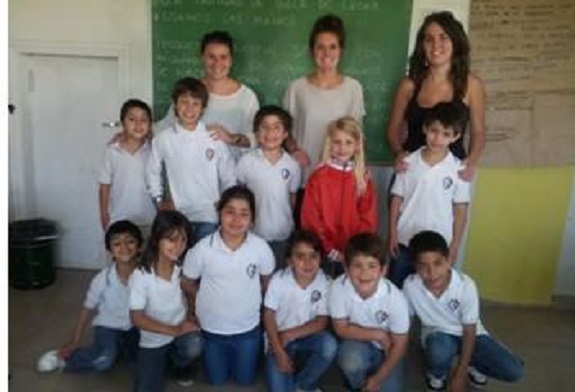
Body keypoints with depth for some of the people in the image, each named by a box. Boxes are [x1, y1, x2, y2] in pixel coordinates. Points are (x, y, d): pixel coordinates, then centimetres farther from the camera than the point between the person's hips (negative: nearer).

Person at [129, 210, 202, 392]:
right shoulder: (141, 275, -19)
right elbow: (137, 317, -16)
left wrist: (193, 319, -17)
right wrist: (174, 330, -22)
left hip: (183, 330, 1)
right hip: (153, 340, -1)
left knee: (194, 347, -31)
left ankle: (180, 362, 6)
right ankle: (165, 360, 22)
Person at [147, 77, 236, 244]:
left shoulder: (214, 138, -4)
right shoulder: (163, 139, -1)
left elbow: (229, 175, 3)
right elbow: (153, 171, 12)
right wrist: (159, 199, 9)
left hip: (208, 216, -1)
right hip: (178, 214, 1)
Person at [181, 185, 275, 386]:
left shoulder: (261, 248, -19)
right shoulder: (203, 248, -21)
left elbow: (266, 281, 0)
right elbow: (188, 283, -4)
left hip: (248, 328, 0)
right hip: (212, 328, 0)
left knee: (245, 380, 20)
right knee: (216, 381, 22)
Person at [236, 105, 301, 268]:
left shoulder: (292, 165, -5)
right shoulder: (247, 161, -11)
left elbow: (292, 197, 6)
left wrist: (288, 222, 11)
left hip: (282, 234, 2)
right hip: (253, 232, -1)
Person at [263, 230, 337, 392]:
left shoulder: (324, 282, -16)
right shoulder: (278, 280, -18)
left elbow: (322, 322, -11)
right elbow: (269, 316, -11)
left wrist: (290, 335, -19)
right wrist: (279, 352, -18)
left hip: (307, 336, 2)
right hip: (279, 339, -1)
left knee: (329, 345, -29)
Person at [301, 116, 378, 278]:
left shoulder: (364, 179, 3)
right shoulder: (318, 177, -4)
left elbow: (369, 219, 3)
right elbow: (310, 218, -4)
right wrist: (329, 249, -9)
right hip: (325, 255, -1)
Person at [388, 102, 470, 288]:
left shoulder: (458, 169, -7)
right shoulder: (409, 162, -6)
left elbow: (460, 210, -2)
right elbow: (397, 199, 0)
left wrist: (454, 245, -1)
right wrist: (392, 234, -1)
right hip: (405, 241, 1)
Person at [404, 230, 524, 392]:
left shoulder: (466, 285, -27)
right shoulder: (410, 286, -24)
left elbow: (469, 330, -17)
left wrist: (460, 374, -16)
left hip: (468, 334, 1)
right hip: (438, 335, 0)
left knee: (514, 371, -18)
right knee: (439, 349, -38)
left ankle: (471, 364, 13)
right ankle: (437, 374, 0)